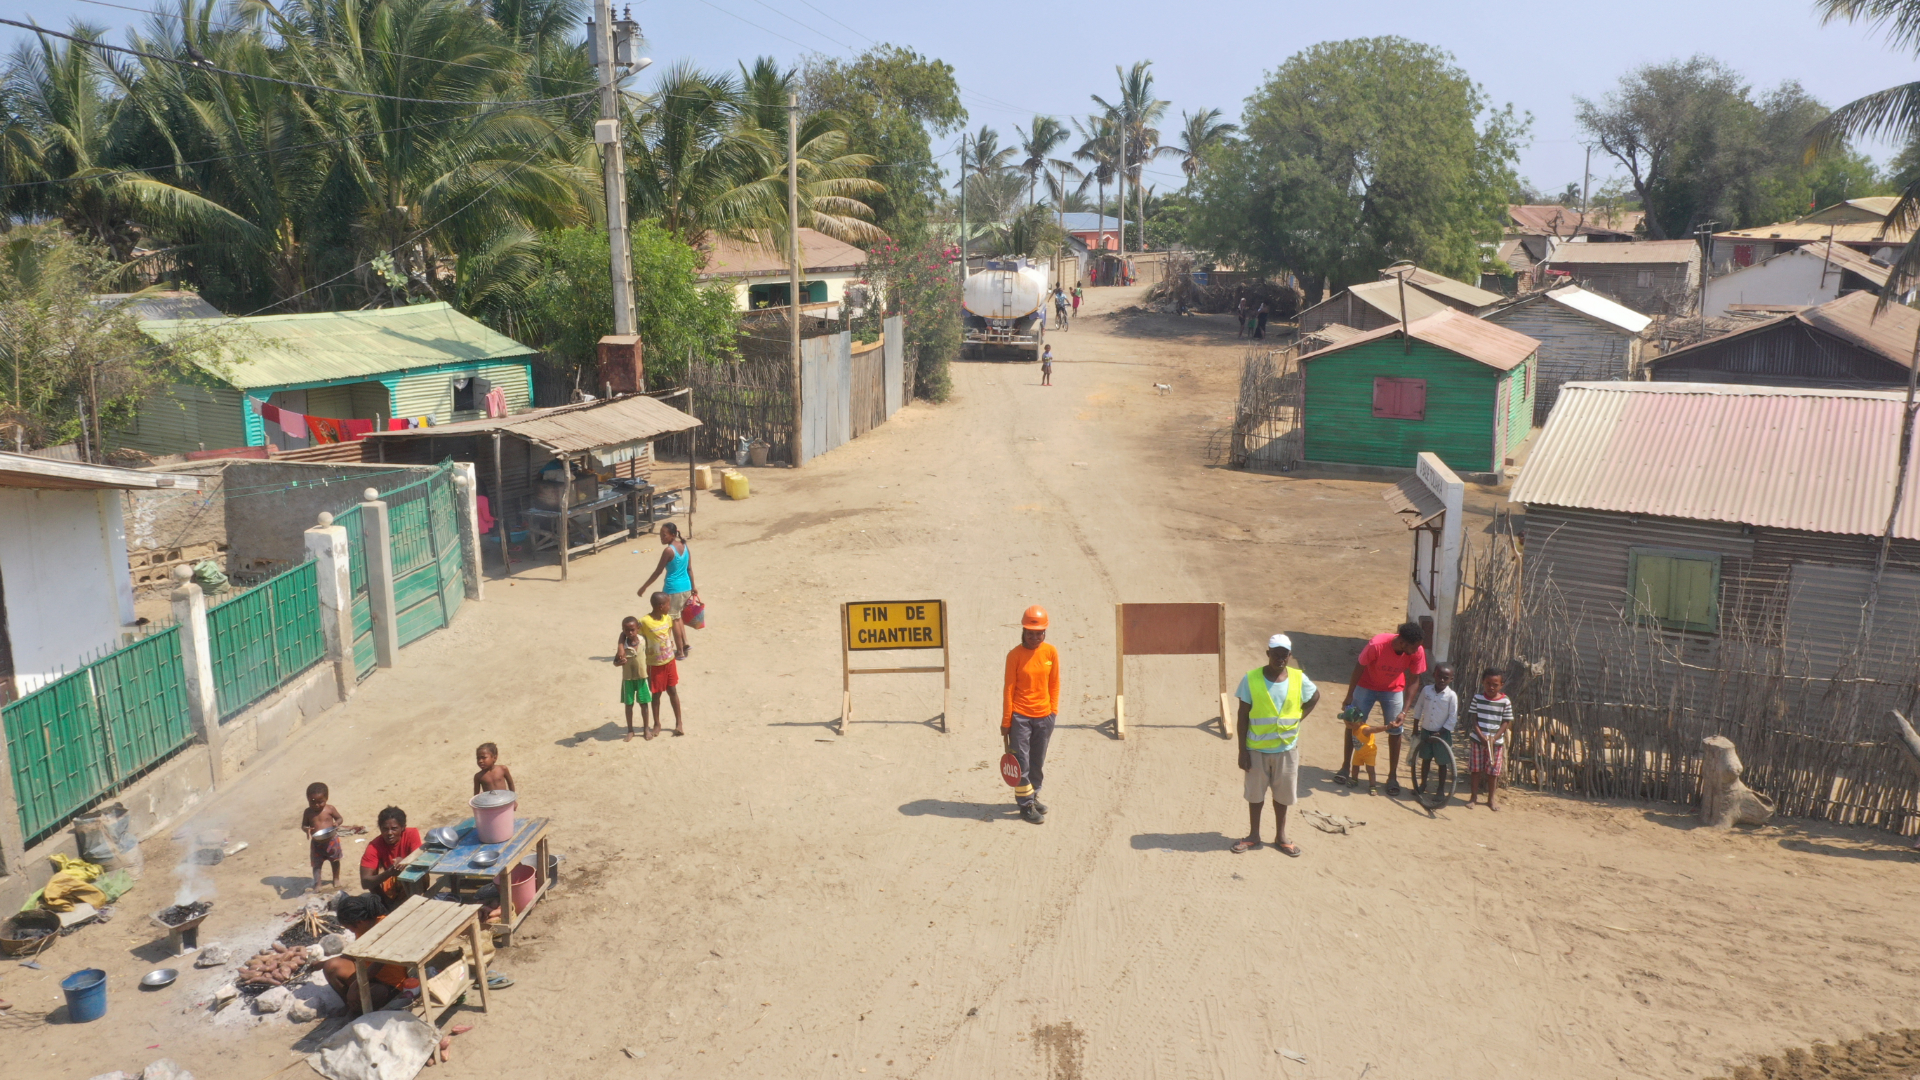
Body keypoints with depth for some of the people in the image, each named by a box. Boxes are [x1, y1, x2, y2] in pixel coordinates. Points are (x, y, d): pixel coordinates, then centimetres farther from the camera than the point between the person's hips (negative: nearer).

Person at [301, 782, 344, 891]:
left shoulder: (330, 809, -11)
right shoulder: (308, 812, -8)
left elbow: (340, 818, -2)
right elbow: (303, 825, 0)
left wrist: (337, 823, -24)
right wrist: (306, 829, -23)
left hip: (331, 840, 0)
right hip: (317, 843, 0)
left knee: (335, 861, 18)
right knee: (316, 864, 1)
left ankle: (336, 879, 38)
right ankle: (317, 884, 8)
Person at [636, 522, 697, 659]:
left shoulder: (669, 551, -17)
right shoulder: (685, 547, 3)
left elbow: (657, 572, -13)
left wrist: (643, 587, -5)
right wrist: (693, 587, 18)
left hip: (673, 589, -7)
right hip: (686, 587, 7)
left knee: (673, 619, 5)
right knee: (677, 616, 25)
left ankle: (680, 652, 9)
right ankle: (685, 644, 26)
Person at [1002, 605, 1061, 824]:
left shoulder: (1051, 652, 0)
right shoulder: (1015, 655, -9)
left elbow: (1054, 684, 9)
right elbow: (1008, 689, -7)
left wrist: (1053, 710, 5)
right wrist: (1006, 722, -7)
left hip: (1044, 716, 3)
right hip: (1020, 716, -3)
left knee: (1038, 762, 13)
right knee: (1021, 763, 0)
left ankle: (1033, 796, 31)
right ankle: (1026, 804, 12)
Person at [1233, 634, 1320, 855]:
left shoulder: (1299, 678, -9)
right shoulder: (1251, 679, -15)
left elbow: (1315, 697, 12)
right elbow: (1243, 717, -10)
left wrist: (1297, 719, 1)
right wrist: (1242, 750, -11)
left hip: (1287, 748, 2)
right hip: (1257, 749, -1)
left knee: (1282, 794, 15)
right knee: (1255, 794, 13)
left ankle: (1281, 836, 32)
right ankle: (1253, 835, 30)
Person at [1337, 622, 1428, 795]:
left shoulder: (1418, 652, -27)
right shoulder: (1377, 645, -35)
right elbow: (1359, 668, -19)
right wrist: (1349, 696, -10)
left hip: (1393, 690, 2)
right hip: (1367, 686, -2)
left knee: (1395, 731, 1)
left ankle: (1392, 776, 13)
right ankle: (1346, 767, 18)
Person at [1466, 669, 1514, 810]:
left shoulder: (1505, 701, -5)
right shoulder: (1478, 698, -3)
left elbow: (1506, 722, -4)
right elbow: (1474, 719, -3)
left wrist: (1494, 738, -14)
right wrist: (1481, 736, -15)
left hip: (1496, 742, 0)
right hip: (1477, 740, 0)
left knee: (1493, 772, 7)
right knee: (1475, 769, 6)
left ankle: (1490, 799, 20)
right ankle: (1473, 796, 19)